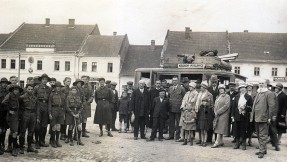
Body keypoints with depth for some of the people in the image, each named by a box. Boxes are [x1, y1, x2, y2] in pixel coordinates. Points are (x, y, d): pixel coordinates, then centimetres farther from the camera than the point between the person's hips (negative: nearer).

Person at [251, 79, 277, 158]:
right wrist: (252, 116, 18)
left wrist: (270, 117, -16)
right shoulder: (258, 94, 21)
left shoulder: (269, 94, -6)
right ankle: (263, 149, 25)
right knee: (259, 135, 15)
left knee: (262, 136, -4)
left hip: (263, 118, -9)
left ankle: (262, 151, 1)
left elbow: (272, 106, -12)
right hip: (256, 118, 9)